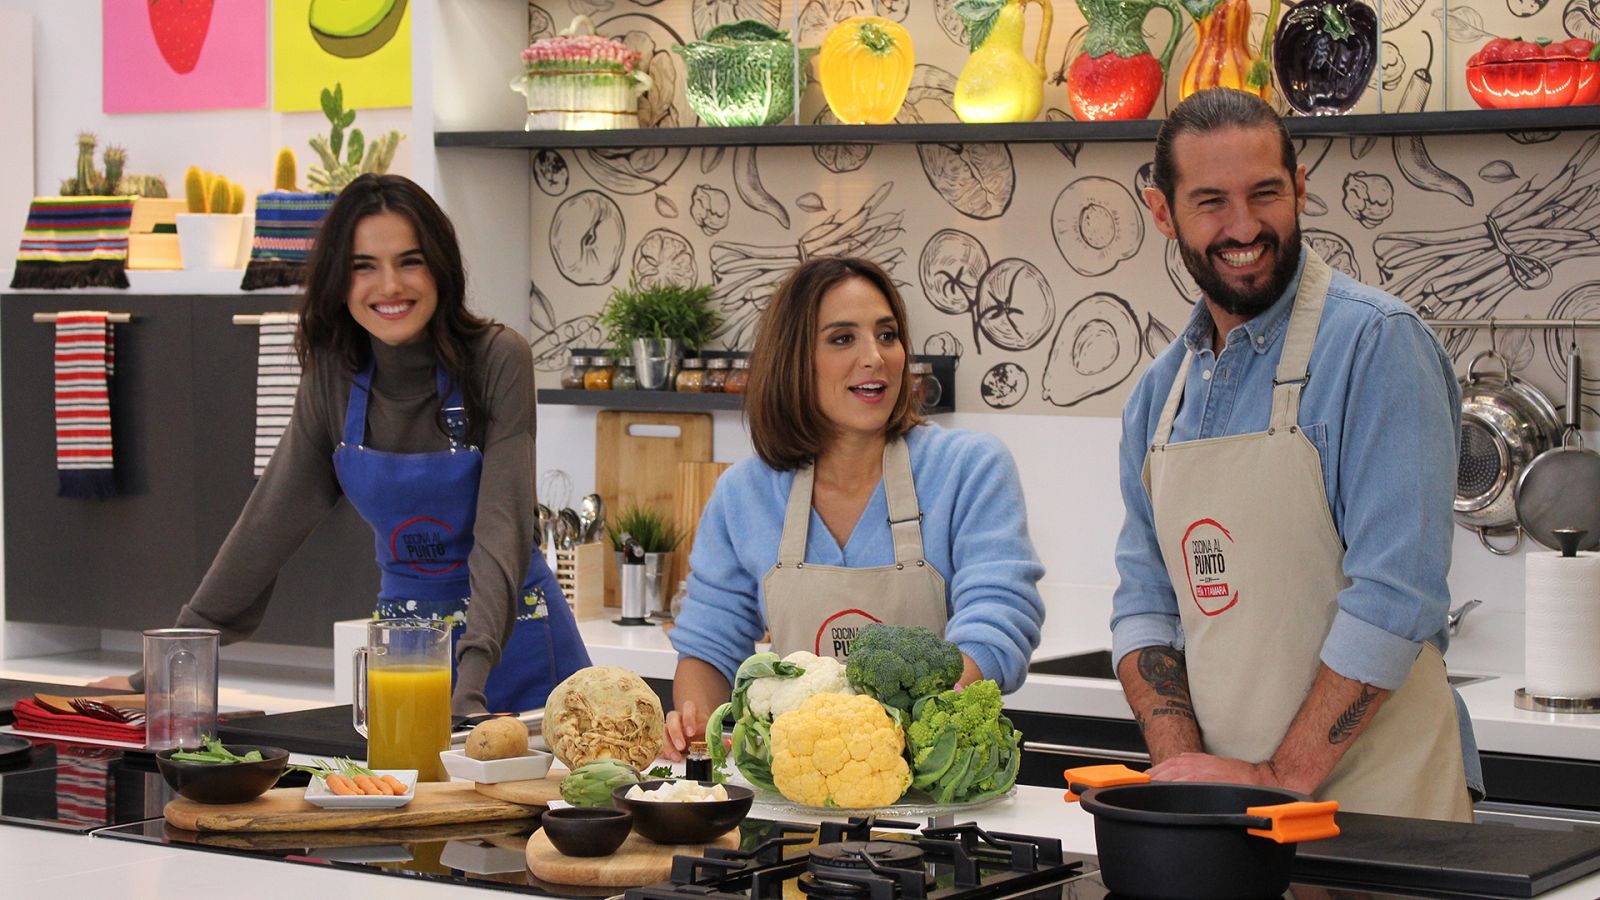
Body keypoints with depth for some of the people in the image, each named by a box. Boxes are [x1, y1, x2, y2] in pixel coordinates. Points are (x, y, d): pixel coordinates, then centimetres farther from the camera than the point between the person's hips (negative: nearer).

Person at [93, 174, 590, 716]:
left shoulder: (497, 361, -17)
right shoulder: (333, 376, -5)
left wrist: (472, 682, -35)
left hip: (512, 637, -3)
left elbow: (503, 527, -24)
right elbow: (270, 520, -2)